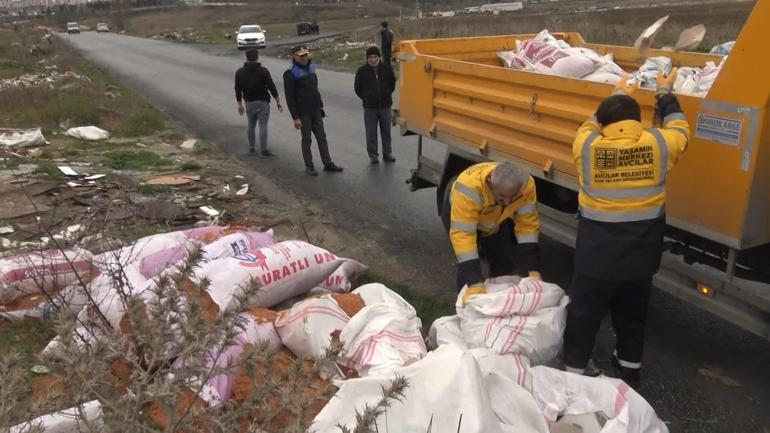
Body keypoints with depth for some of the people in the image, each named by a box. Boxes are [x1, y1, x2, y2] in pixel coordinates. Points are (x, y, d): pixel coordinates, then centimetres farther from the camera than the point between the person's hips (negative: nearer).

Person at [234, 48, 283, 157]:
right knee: (263, 126, -2)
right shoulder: (263, 71, -8)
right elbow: (272, 87, -9)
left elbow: (238, 90, 4)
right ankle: (263, 150, -2)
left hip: (249, 103, 4)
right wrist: (278, 102, -3)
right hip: (262, 102, -4)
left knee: (251, 125, 16)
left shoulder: (240, 72, 2)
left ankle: (251, 148, 21)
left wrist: (239, 105, 13)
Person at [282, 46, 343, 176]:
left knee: (322, 137, 8)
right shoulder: (291, 74, -12)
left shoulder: (311, 68, 9)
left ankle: (328, 163, 15)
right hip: (303, 113, -6)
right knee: (306, 139, 3)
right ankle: (309, 166, 14)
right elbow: (289, 98, -14)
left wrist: (320, 105, 16)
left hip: (316, 111, 6)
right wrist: (295, 117, -17)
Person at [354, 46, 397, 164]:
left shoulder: (387, 69, -1)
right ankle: (373, 155, 14)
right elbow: (357, 88, 6)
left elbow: (392, 83, 15)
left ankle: (387, 153, 20)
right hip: (369, 107, -1)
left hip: (385, 106, 2)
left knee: (386, 131, 9)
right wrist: (365, 98, 6)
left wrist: (387, 95, 13)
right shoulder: (362, 71, -5)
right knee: (371, 133, 3)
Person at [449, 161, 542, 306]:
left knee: (504, 264, 3)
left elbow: (527, 225, -24)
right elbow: (462, 234, -46)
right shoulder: (469, 187, -45)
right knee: (467, 267, -15)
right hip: (461, 216, -3)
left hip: (498, 220, 4)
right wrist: (475, 283, -50)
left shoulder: (526, 185, -33)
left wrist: (533, 270, -29)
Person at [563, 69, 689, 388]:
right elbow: (678, 127, 17)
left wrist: (618, 95, 30)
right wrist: (664, 92, 33)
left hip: (597, 252, -2)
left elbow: (590, 125, 15)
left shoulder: (586, 146, -9)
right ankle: (630, 367, 37)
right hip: (641, 251, 3)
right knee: (633, 313, 21)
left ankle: (574, 369, 21)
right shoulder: (658, 144, -6)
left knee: (584, 312, 12)